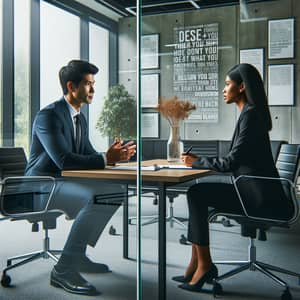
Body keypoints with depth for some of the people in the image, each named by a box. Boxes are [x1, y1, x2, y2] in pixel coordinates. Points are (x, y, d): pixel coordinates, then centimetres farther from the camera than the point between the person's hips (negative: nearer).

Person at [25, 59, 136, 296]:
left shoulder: (80, 118, 13)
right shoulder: (48, 115, -16)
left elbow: (88, 154, 12)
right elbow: (63, 159, -27)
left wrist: (113, 154, -9)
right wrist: (106, 159, -27)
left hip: (65, 181, 10)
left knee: (117, 191, 2)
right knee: (96, 198, -31)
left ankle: (78, 254, 7)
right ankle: (64, 269, -20)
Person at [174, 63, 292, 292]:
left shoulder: (251, 114, -16)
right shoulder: (250, 113, 15)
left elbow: (232, 161, -20)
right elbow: (235, 160, 16)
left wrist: (196, 162, -6)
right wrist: (199, 160, 10)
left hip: (258, 196, -10)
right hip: (253, 189, 10)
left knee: (196, 194, -15)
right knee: (198, 190, 5)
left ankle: (204, 265, -4)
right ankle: (197, 262, 5)